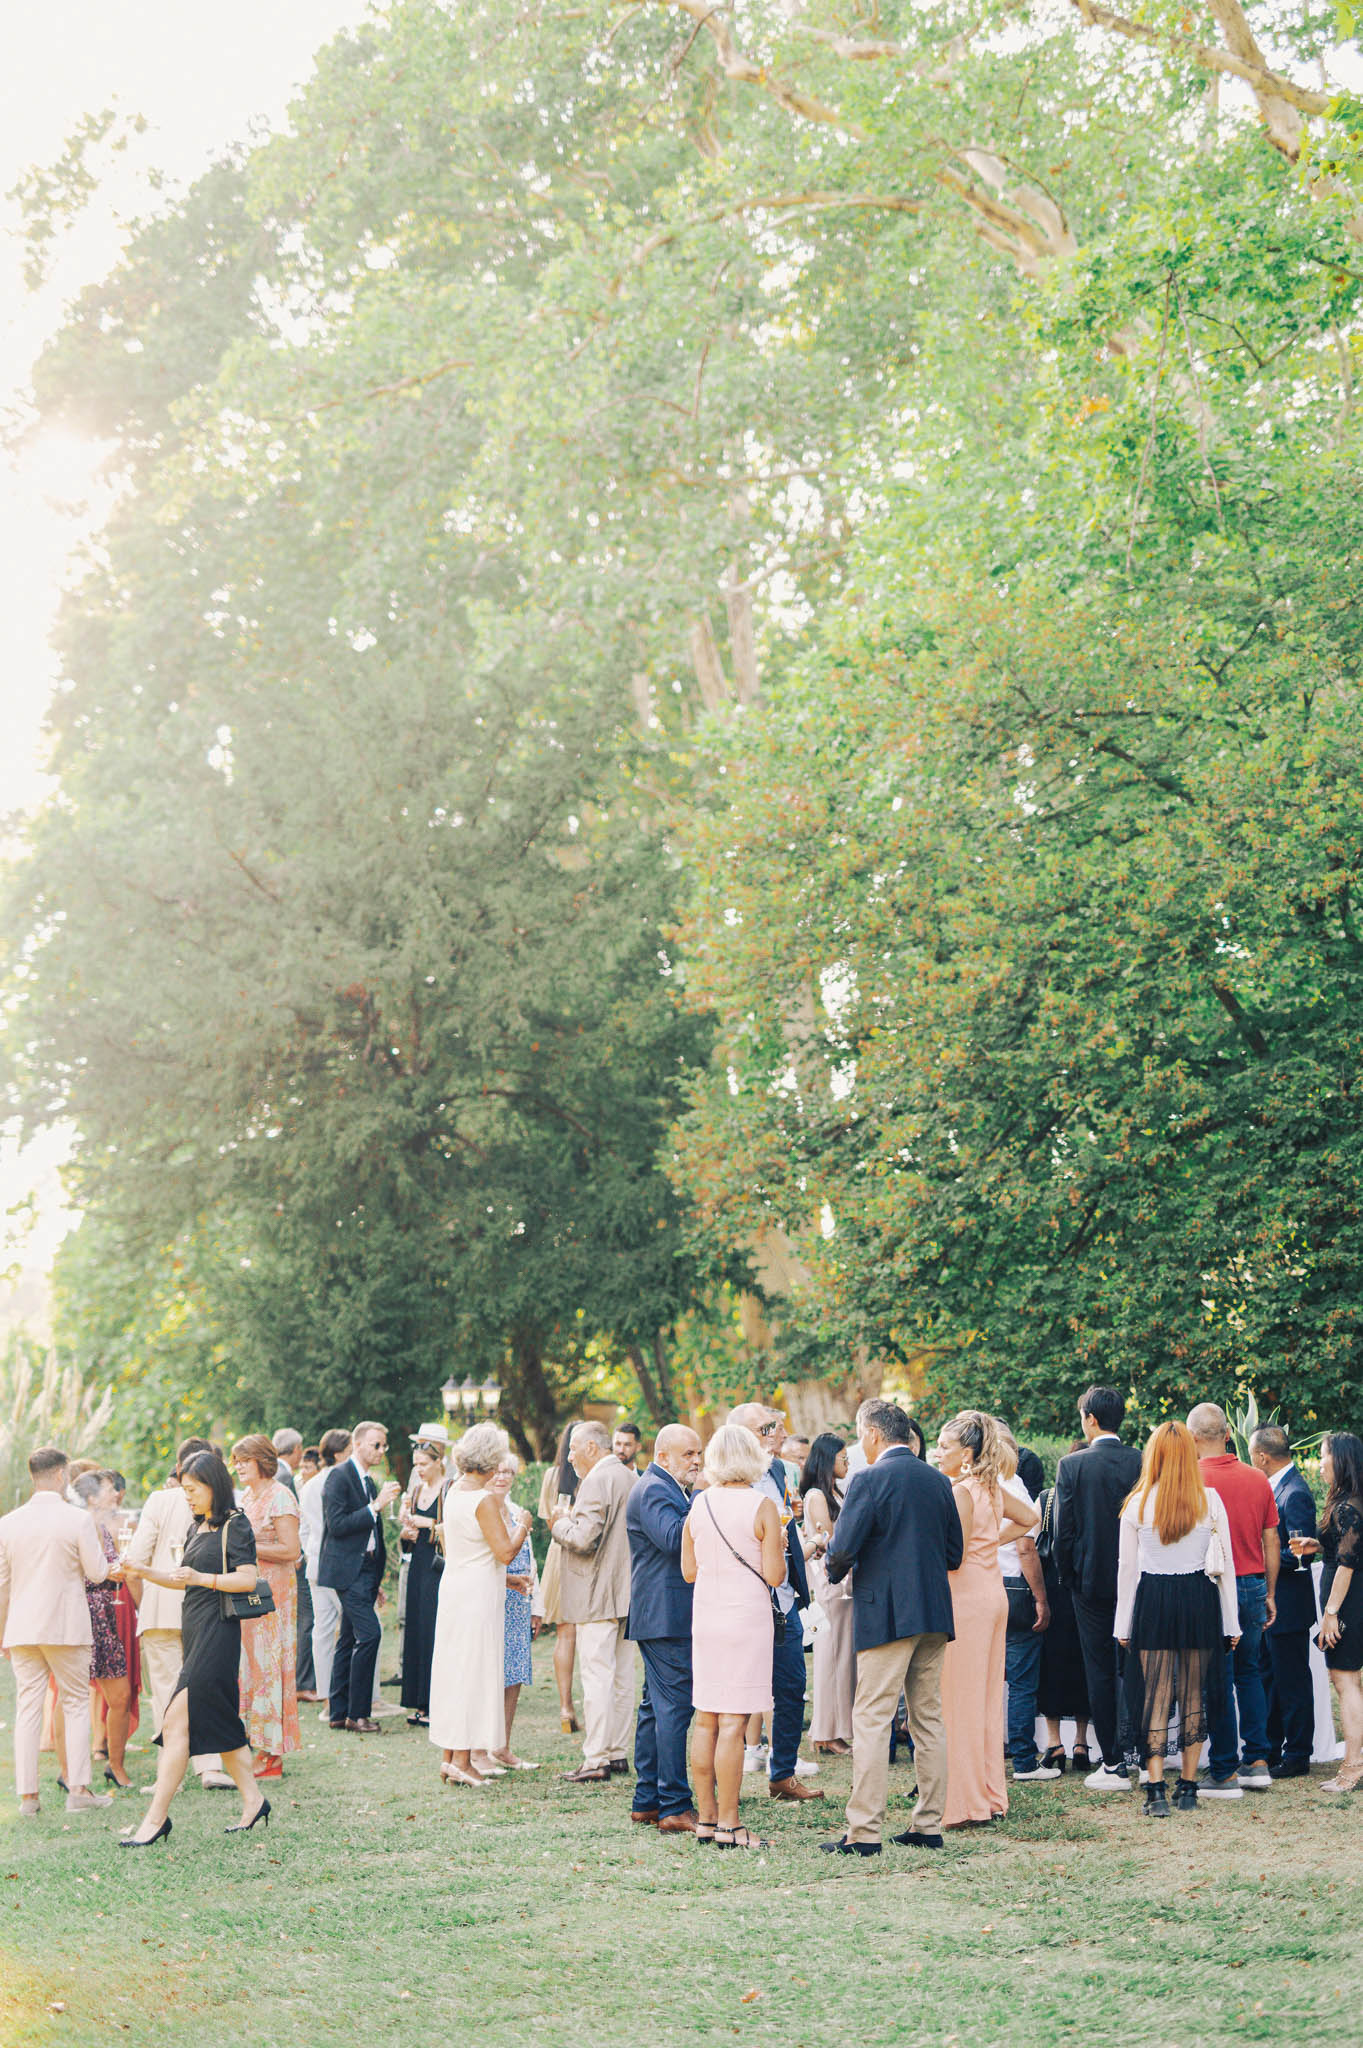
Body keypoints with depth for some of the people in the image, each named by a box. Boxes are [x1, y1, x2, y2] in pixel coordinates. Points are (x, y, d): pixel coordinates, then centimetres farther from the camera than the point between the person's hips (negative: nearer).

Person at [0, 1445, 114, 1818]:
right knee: (76, 1703, 6)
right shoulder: (78, 1520, -8)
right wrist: (94, 1539, 14)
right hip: (66, 1627, -3)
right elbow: (97, 1573, -3)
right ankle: (78, 1790, 2)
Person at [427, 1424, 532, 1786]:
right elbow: (505, 1552, -20)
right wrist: (522, 1526, -2)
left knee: (451, 1667, 12)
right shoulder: (484, 1499, -18)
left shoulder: (453, 1492, 8)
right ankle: (462, 1759, -2)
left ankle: (448, 1754, 18)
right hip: (478, 1593, -8)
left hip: (452, 1587, 8)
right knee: (474, 1670, -3)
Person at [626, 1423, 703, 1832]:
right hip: (666, 1617, -11)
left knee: (656, 1706, 13)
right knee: (674, 1707, -10)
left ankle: (647, 1802, 18)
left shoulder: (669, 1490, 22)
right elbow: (673, 1538, -26)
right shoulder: (652, 1491, -12)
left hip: (663, 1615, 11)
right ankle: (675, 1808, -9)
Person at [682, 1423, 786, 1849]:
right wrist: (777, 1548, 9)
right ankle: (728, 1825, -3)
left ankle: (706, 1818, 16)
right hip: (747, 1616, -5)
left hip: (705, 1617, 5)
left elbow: (689, 1571, 10)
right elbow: (775, 1576, -10)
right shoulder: (762, 1506, -9)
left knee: (706, 1720, 11)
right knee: (733, 1722, -5)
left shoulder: (699, 1504, 5)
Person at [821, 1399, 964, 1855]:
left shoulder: (869, 1479, -10)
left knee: (871, 1719, -5)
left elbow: (843, 1549, -14)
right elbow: (954, 1554, 14)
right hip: (934, 1613, 7)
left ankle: (864, 1831, -6)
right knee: (928, 1718, 11)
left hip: (886, 1615, -7)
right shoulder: (938, 1480, 11)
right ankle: (929, 1825, 14)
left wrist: (835, 1572, 6)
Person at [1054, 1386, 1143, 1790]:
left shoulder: (1072, 1465, -10)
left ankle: (1114, 1764, 3)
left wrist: (1068, 1575, 5)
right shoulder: (1142, 1462, -3)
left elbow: (1063, 1529, -8)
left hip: (1092, 1579, -3)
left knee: (1100, 1671, 3)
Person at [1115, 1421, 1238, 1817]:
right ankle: (1188, 1788, 14)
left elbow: (1126, 1566, 2)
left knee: (1154, 1695, 3)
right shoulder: (1210, 1500, -2)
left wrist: (1123, 1625, 9)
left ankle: (1157, 1791, -4)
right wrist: (1230, 1622, 7)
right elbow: (1226, 1562, 0)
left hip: (1152, 1601, 0)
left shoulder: (1138, 1503, -2)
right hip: (1200, 1600, 0)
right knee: (1194, 1695, 11)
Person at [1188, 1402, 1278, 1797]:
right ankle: (1256, 1762, 16)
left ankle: (1224, 1773, 5)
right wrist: (1270, 1594, 17)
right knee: (1249, 1674, 17)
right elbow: (1271, 1542, 8)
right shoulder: (1258, 1480, 3)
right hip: (1253, 1586, 5)